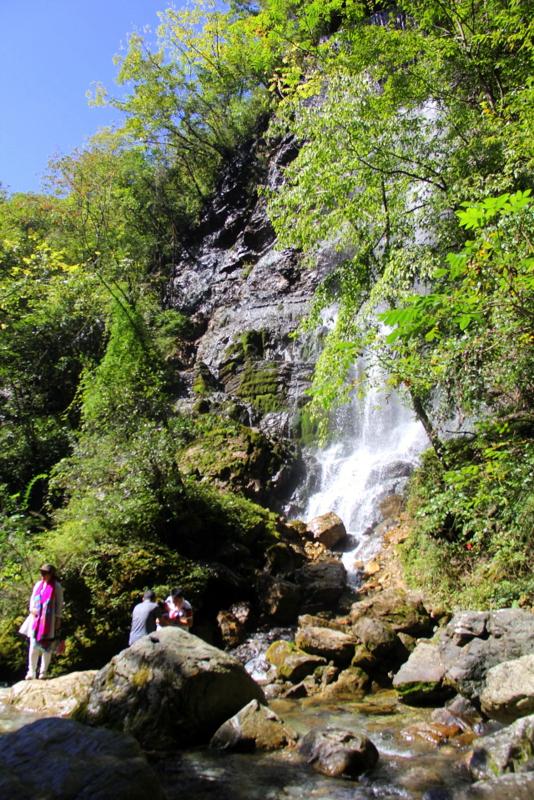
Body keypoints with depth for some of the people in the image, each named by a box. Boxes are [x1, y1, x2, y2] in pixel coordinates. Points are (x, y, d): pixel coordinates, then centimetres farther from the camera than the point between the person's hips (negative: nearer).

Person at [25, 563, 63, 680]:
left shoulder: (56, 586, -2)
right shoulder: (38, 585, 11)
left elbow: (59, 604, -2)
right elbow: (32, 599, 18)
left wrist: (58, 619, -6)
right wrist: (32, 609, -1)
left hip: (49, 621, -4)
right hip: (36, 619, 4)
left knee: (47, 646, 1)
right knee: (33, 646, 1)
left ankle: (43, 672, 9)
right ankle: (31, 672, 10)